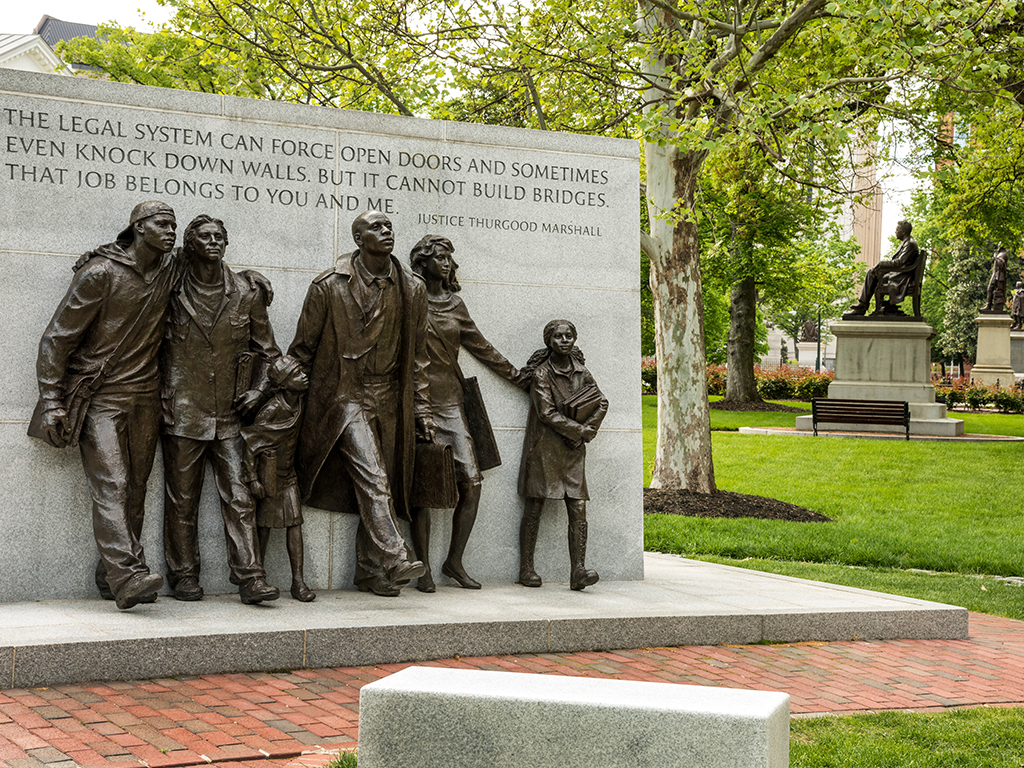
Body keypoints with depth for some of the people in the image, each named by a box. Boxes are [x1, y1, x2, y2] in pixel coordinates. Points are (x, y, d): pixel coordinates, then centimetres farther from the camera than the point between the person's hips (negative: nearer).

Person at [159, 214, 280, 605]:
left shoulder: (246, 294, 5)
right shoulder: (173, 293, 2)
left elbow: (266, 349, 15)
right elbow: (156, 346, 13)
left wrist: (258, 389, 3)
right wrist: (163, 394, 5)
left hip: (229, 414, 1)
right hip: (182, 411, -1)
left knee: (239, 495, -4)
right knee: (182, 497, 4)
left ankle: (250, 577, -4)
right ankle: (184, 575, 14)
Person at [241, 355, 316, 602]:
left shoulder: (298, 404, 1)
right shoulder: (272, 409, -19)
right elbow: (250, 442, -16)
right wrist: (252, 478, -19)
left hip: (288, 473, 6)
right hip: (268, 472, -6)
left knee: (294, 521, 0)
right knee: (264, 523, 0)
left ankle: (298, 581, 1)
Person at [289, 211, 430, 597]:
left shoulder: (411, 289, 4)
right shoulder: (329, 286, -7)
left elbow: (416, 354, 11)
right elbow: (303, 348, 2)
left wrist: (421, 408, 9)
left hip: (389, 400, 4)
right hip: (346, 395, -4)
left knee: (380, 486, 6)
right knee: (372, 477, -19)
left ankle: (370, 572, 15)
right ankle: (394, 559, -25)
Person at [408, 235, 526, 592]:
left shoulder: (454, 305, 15)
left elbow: (481, 347, 24)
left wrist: (517, 375, 27)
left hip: (451, 402, 5)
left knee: (471, 483, -5)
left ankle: (454, 562, 8)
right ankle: (423, 569, 2)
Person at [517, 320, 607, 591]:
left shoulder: (581, 371, 10)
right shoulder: (541, 373, -5)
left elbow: (602, 403, 14)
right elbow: (547, 413, -12)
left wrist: (586, 431, -1)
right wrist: (580, 430, -9)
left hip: (573, 448, 4)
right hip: (545, 448, -4)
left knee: (578, 509, -6)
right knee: (535, 507, -2)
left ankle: (578, 571, -10)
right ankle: (526, 569, 5)